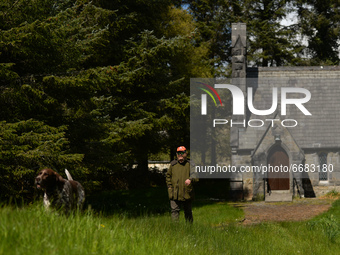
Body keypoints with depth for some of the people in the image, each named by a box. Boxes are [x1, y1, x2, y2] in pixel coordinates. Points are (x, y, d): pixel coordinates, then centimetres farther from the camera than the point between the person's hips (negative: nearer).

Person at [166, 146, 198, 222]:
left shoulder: (190, 164, -2)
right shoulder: (173, 164, 8)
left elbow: (195, 175, -14)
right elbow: (168, 176, 20)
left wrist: (190, 179, -35)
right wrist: (169, 186, 9)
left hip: (187, 194, -1)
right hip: (175, 194, 1)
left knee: (188, 212, 13)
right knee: (174, 211, -7)